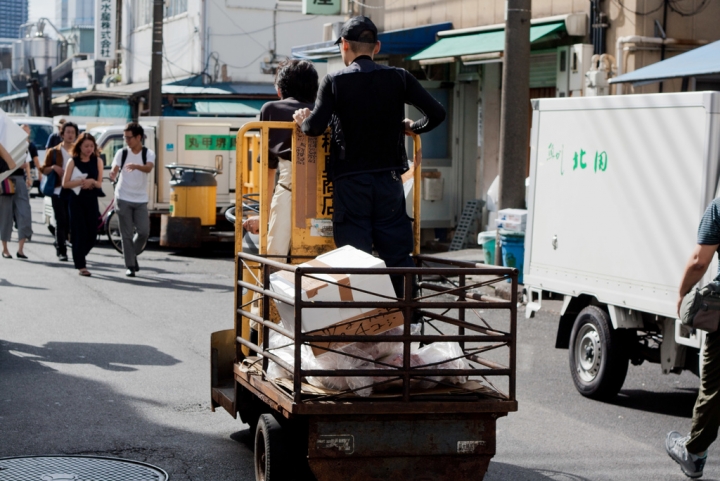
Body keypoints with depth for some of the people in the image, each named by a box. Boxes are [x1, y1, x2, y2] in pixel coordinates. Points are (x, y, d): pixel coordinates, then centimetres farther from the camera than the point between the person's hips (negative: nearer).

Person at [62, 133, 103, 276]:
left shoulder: (97, 161, 6)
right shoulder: (73, 162, -1)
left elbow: (99, 184, 8)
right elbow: (65, 183, -3)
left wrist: (91, 182, -14)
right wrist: (81, 182, -17)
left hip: (91, 200, 3)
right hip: (76, 200, -3)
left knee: (92, 234, 2)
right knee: (80, 233, -7)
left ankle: (79, 256, 28)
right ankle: (81, 266, -4)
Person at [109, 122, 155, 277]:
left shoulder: (148, 154, -2)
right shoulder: (121, 153, 2)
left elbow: (148, 168, -22)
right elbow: (115, 168, -11)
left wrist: (136, 166, -43)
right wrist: (112, 174, -36)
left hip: (141, 200, 0)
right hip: (123, 198, 0)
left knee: (144, 232, -3)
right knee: (127, 234, -1)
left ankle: (133, 254, 24)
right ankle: (130, 266, 6)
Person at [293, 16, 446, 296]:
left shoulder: (334, 81, -4)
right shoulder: (399, 78, 2)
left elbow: (316, 127, -15)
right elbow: (436, 113, -3)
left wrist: (303, 121, 7)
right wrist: (412, 128, 16)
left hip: (349, 181, -2)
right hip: (389, 179, 2)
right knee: (398, 255, 6)